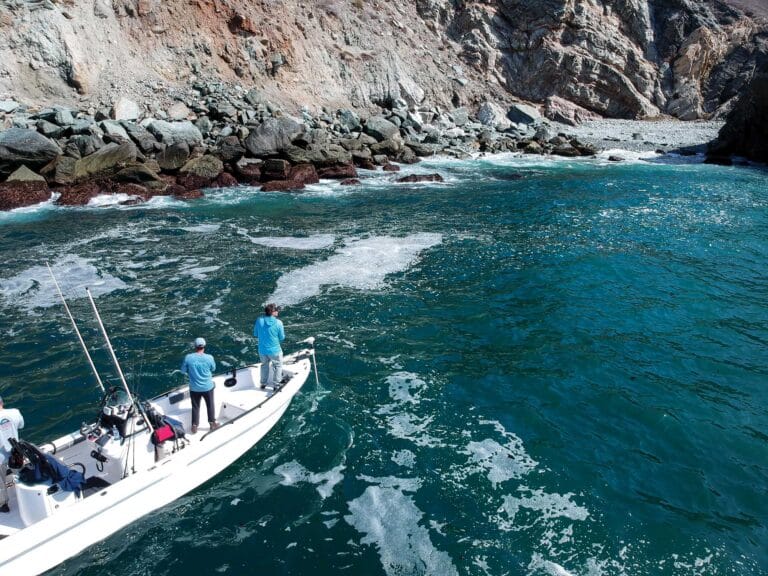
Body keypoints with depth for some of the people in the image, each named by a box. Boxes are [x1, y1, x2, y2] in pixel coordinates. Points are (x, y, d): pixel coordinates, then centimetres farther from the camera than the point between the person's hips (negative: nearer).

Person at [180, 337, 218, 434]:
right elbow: (213, 369, 1)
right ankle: (212, 423, 32)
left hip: (194, 388, 1)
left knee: (195, 407, 18)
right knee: (210, 405, 20)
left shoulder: (188, 357, -17)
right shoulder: (209, 358, -18)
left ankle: (194, 427, 27)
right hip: (207, 387, -1)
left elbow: (183, 371, -4)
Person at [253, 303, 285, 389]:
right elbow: (282, 338, -9)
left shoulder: (259, 320, -12)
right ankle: (276, 384, 27)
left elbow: (255, 334, 0)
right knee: (278, 365, 22)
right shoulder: (278, 323, -20)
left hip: (262, 350, 4)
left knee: (265, 365, 28)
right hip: (274, 350, -4)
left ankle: (263, 383, 42)